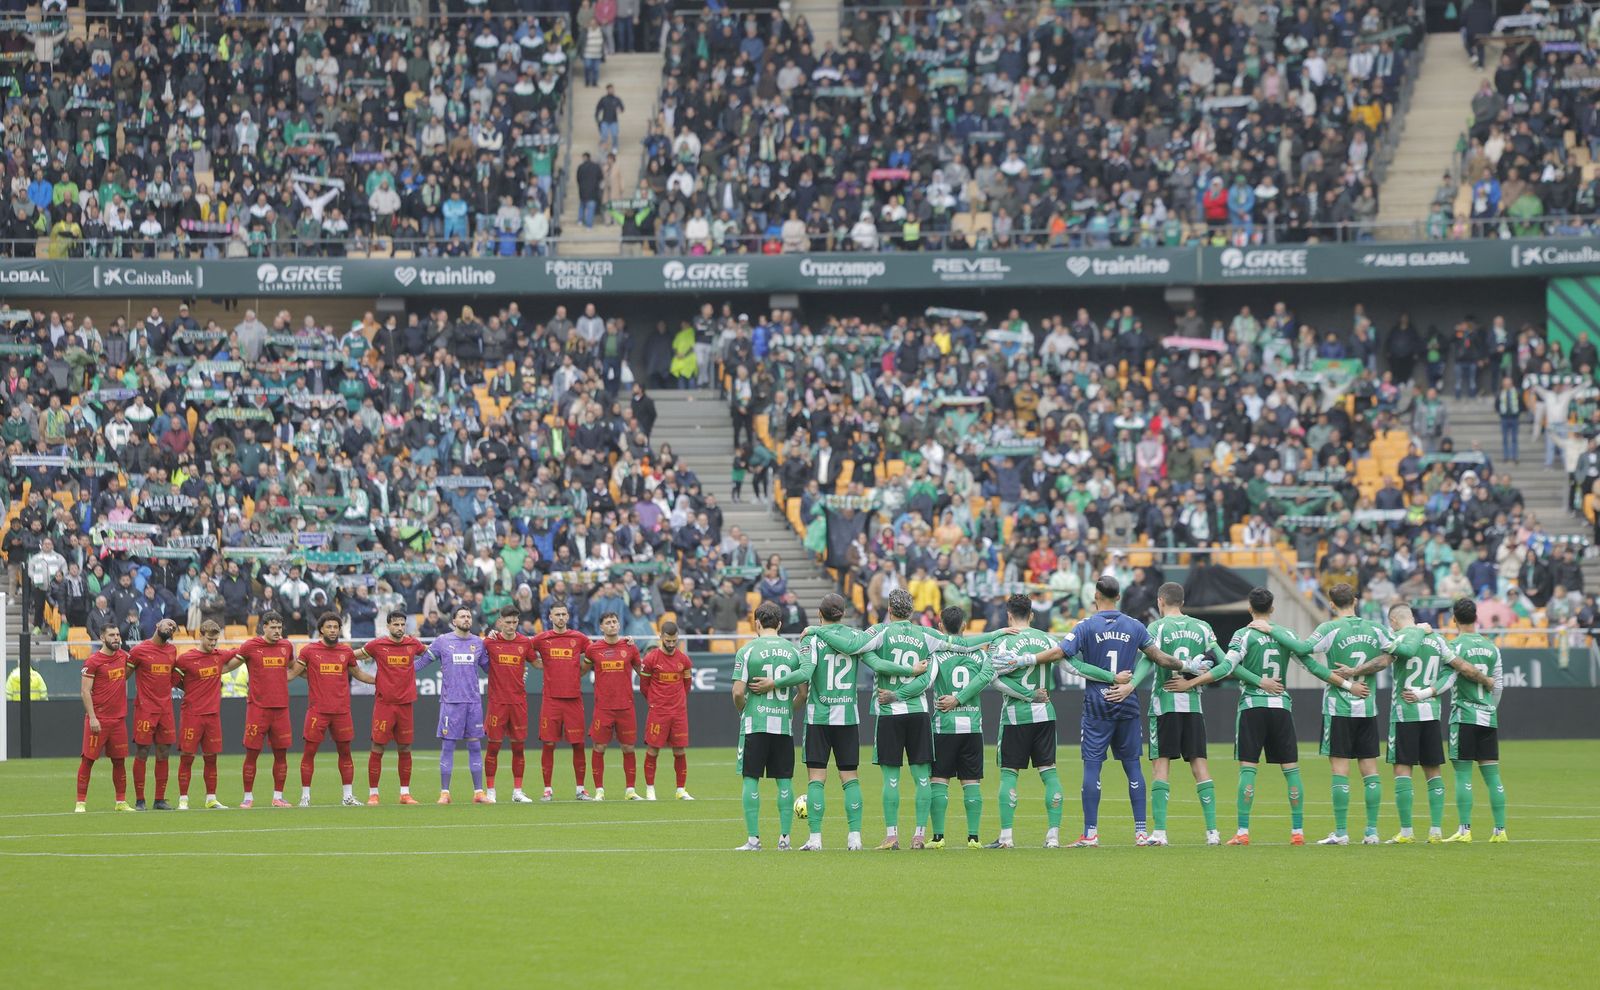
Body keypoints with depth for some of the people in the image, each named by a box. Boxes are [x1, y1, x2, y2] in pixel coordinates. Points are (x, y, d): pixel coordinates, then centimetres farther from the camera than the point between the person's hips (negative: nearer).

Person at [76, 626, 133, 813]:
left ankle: (121, 802, 15)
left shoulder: (123, 656, 11)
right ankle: (81, 802, -1)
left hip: (119, 718, 6)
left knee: (119, 760, 8)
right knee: (88, 759, -3)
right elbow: (85, 691, -10)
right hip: (98, 719, -6)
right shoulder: (93, 661, -8)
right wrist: (92, 717, -16)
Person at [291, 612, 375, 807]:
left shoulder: (346, 651, 9)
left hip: (342, 710, 3)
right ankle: (305, 796, 3)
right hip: (317, 709, -3)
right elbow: (293, 672, 3)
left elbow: (358, 673, 24)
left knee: (345, 752, 7)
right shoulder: (309, 650, 1)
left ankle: (348, 796, 15)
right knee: (309, 752, -4)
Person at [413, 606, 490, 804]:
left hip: (473, 701, 3)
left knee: (475, 745, 4)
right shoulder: (443, 642, 1)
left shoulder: (478, 643, 10)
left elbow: (488, 666, 20)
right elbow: (422, 660, 5)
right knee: (447, 746, -2)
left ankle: (478, 792, 8)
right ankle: (444, 792, 2)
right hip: (450, 701, -3)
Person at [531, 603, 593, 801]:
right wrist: (541, 665, 5)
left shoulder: (579, 638, 6)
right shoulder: (541, 639, 4)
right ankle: (547, 789, 4)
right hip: (550, 699, -1)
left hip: (574, 698, 1)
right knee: (548, 744, -2)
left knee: (578, 744, 1)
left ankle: (580, 789, 8)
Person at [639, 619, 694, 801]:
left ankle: (681, 790, 10)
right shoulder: (651, 658, -6)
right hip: (657, 711, -3)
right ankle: (650, 789, 7)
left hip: (679, 711, 3)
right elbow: (644, 685, 4)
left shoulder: (684, 659, 4)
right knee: (652, 750, -2)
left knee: (680, 751, 3)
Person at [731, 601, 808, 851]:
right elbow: (803, 692, 5)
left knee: (751, 780, 1)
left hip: (755, 724, -3)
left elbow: (738, 692, -9)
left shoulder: (747, 651, -5)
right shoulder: (793, 651, 5)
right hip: (784, 724, 3)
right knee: (784, 781, 8)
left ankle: (753, 838, -2)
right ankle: (784, 837, 6)